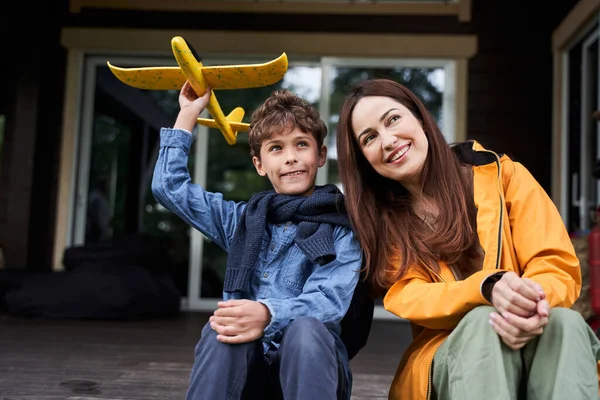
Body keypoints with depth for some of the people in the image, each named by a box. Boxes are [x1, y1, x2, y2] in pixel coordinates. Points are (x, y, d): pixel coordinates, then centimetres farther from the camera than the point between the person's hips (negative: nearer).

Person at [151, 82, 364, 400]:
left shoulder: (343, 228, 4)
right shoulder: (244, 219, 17)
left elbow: (329, 300, -12)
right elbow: (170, 187, 20)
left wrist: (268, 314, -32)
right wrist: (188, 116, 20)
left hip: (310, 369, -2)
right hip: (245, 372, 3)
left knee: (306, 329, -35)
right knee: (222, 329, -31)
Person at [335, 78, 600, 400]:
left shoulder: (501, 173, 2)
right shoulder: (379, 219, 5)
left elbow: (560, 269, -5)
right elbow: (409, 299, -10)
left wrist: (534, 301, -30)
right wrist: (487, 289, -31)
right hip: (443, 358, 0)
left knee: (563, 321, -32)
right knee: (484, 322, -33)